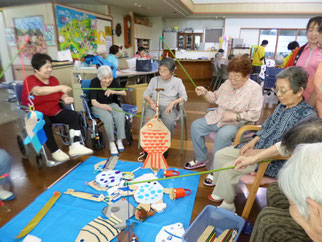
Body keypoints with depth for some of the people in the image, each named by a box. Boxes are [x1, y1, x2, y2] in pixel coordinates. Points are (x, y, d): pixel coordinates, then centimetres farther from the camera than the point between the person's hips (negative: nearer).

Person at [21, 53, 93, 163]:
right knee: (45, 123, -37)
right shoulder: (30, 80, -12)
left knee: (74, 115, -15)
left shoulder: (53, 79, 7)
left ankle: (75, 146, -24)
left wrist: (66, 99, -14)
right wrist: (60, 87, -45)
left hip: (54, 112, 6)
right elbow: (38, 91, -35)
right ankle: (55, 151, -19)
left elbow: (61, 94, 12)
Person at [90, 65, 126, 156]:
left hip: (112, 104, 3)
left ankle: (119, 141, -18)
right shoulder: (94, 82, -17)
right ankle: (111, 143, -22)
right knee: (108, 117, -34)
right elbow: (93, 101, -23)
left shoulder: (114, 81, -9)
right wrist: (102, 106, -45)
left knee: (120, 115, -29)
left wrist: (114, 91, -24)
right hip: (98, 106, -2)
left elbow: (124, 93, -4)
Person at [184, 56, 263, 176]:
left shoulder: (255, 89, -12)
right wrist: (205, 93, -3)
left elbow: (255, 114, -17)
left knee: (222, 135, -36)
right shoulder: (228, 83, 5)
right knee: (195, 126, -6)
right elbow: (215, 97, 17)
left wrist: (235, 116, -25)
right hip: (218, 117, 7)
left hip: (239, 122, -7)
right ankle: (201, 159, 10)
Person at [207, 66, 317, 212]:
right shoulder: (282, 105, 5)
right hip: (258, 147, 8)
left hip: (275, 162, -8)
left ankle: (227, 204, 6)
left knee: (228, 168, -19)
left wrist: (258, 153, -23)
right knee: (220, 155, 2)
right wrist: (253, 142, 0)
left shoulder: (307, 115, -19)